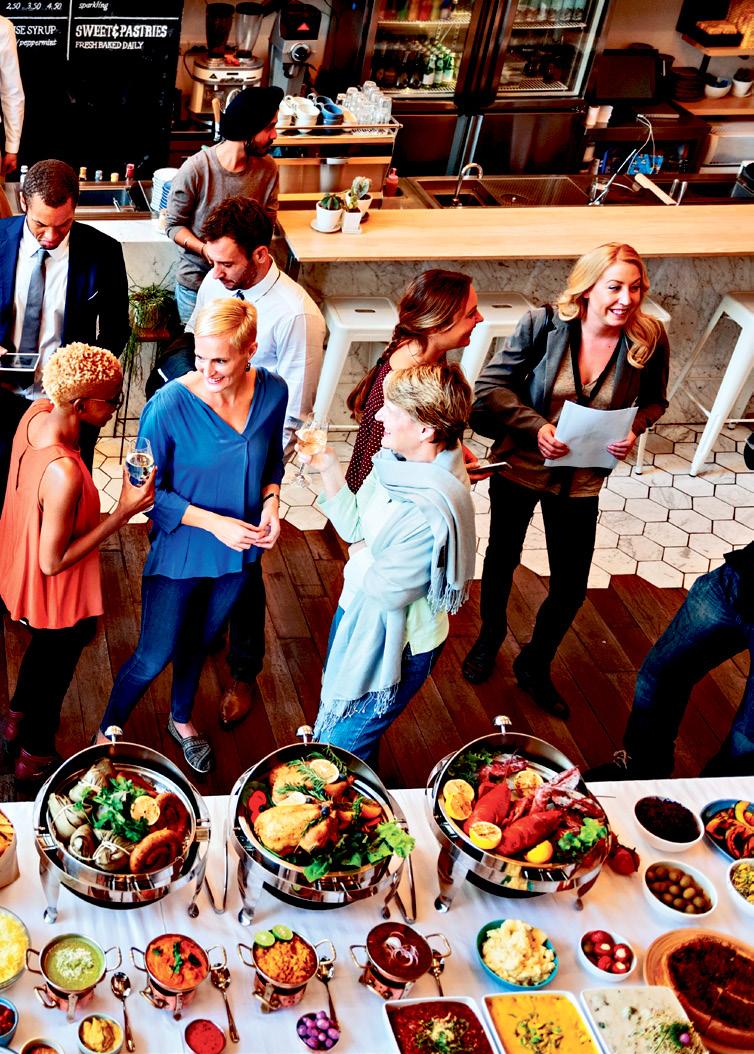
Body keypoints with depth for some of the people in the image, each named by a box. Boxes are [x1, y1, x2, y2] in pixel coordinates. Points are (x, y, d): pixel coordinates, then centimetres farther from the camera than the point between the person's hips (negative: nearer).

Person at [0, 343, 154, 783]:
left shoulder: (37, 411, -16)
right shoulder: (64, 474, -42)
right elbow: (54, 562, -30)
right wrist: (124, 511, -32)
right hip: (55, 595, -8)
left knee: (45, 647, 35)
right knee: (56, 665, 22)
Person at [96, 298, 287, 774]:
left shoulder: (272, 392, -13)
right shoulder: (170, 405, -26)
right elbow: (146, 489, -17)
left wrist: (271, 501, -13)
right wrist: (213, 522, -25)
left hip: (240, 552, 4)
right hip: (180, 552, -4)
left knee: (200, 641, 26)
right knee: (155, 656, 8)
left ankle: (182, 719, 54)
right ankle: (108, 733, 36)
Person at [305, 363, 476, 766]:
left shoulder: (431, 511, -36)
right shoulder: (397, 461, -10)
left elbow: (386, 591, -27)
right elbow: (355, 526, 0)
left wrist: (361, 554, -9)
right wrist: (329, 467, -10)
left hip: (393, 645, -8)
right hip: (358, 614, 9)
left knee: (341, 748, 11)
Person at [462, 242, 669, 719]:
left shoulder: (649, 339, -15)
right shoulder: (543, 325, -21)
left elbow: (654, 400, 3)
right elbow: (492, 385, -14)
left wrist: (635, 430, -18)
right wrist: (535, 426, -28)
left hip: (582, 480, 1)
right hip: (520, 465, -1)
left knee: (571, 587, 7)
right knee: (503, 558, 21)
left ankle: (535, 665, 38)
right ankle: (490, 636, 53)